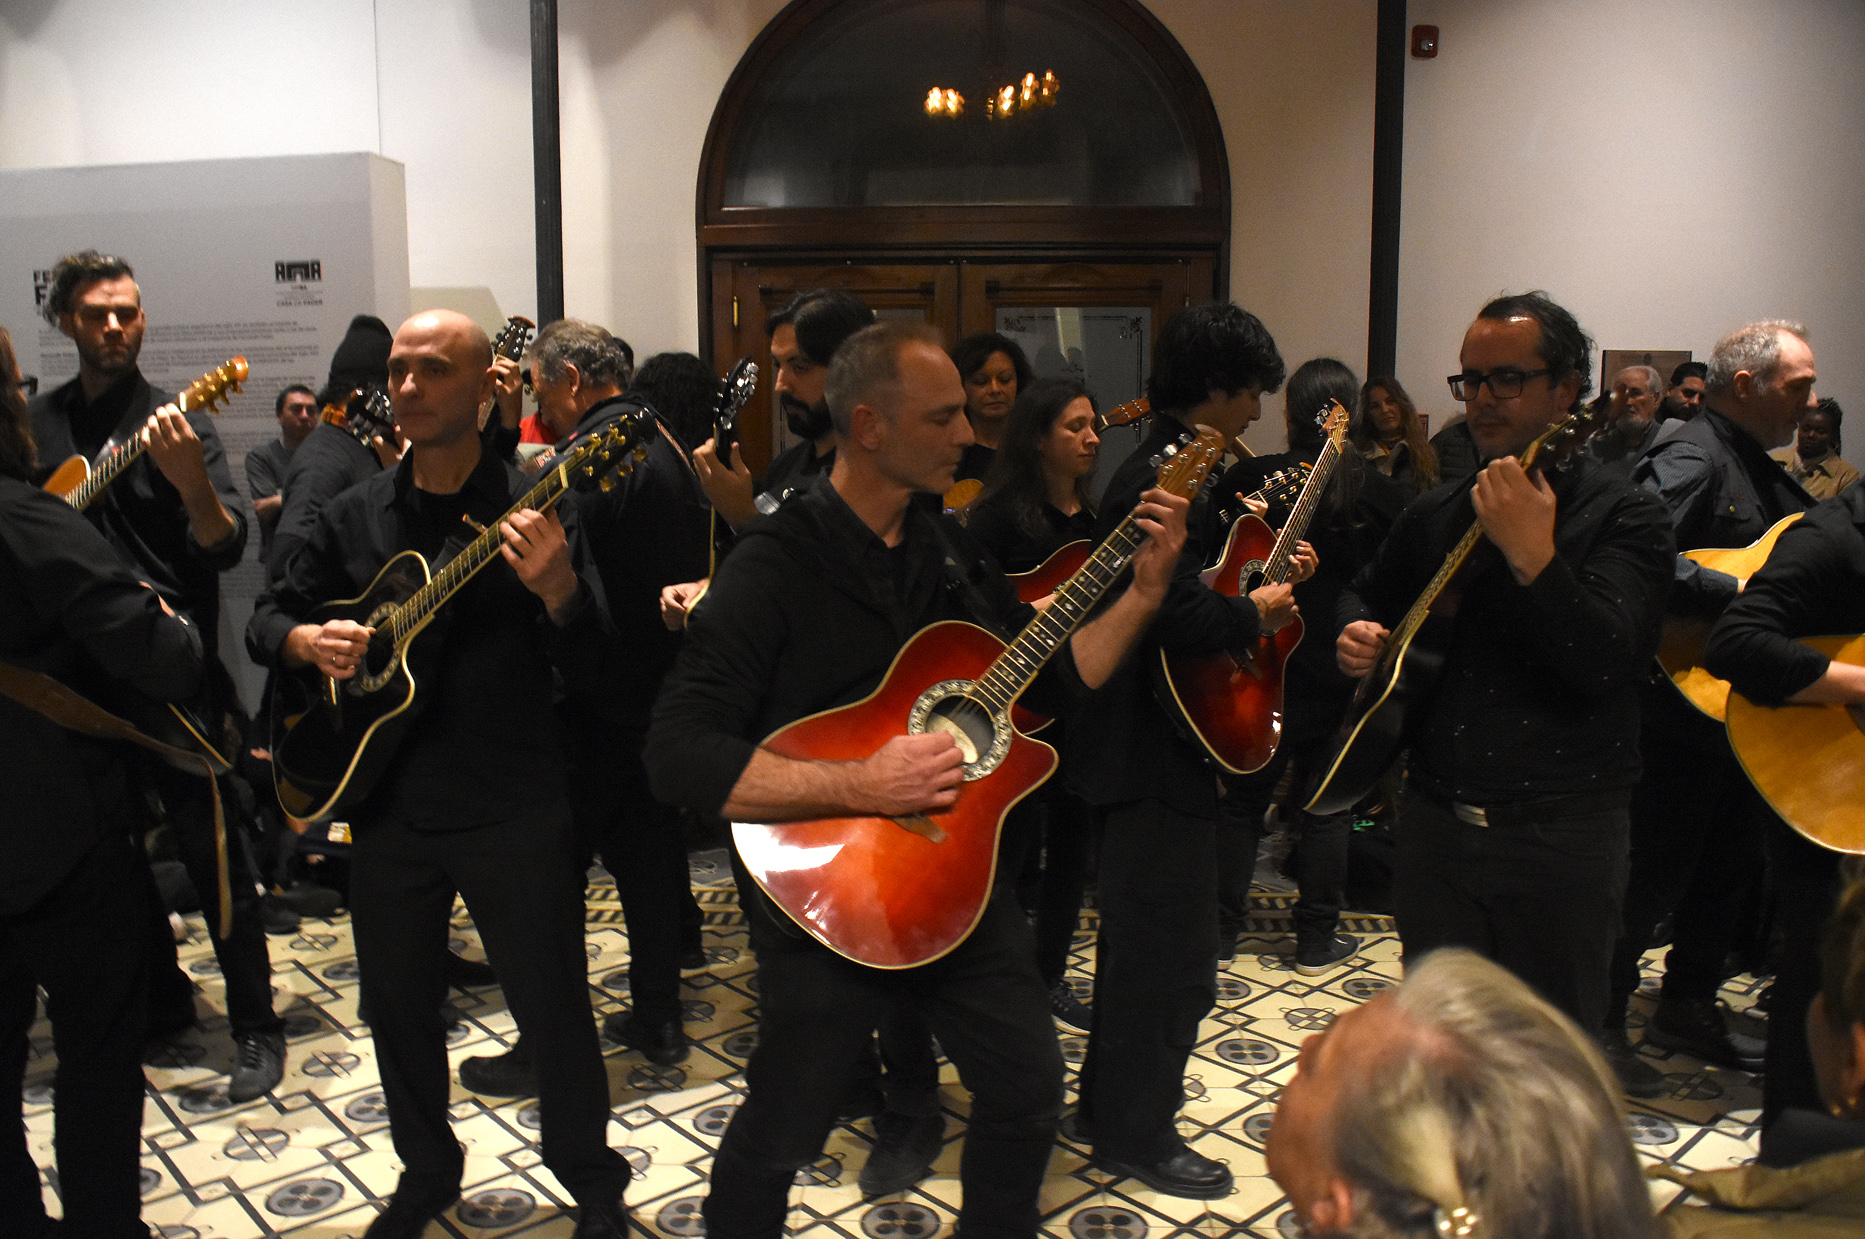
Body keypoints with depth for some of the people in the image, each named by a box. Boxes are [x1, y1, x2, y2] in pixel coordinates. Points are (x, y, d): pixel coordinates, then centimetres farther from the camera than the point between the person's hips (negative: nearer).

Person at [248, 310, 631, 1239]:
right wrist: (305, 641, -9)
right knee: (397, 1001, 17)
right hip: (386, 801, 4)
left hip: (512, 806, -4)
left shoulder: (532, 509, -7)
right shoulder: (356, 514, 6)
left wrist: (556, 587, -33)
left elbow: (585, 666, -13)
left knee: (552, 1007, 4)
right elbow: (268, 613, 15)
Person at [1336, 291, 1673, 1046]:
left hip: (1559, 835, -4)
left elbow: (1609, 663, -23)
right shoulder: (1437, 514, 8)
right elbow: (1368, 593, 25)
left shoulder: (1621, 515, -9)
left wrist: (1533, 558, -35)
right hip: (1437, 820, 5)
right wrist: (1357, 631, 2)